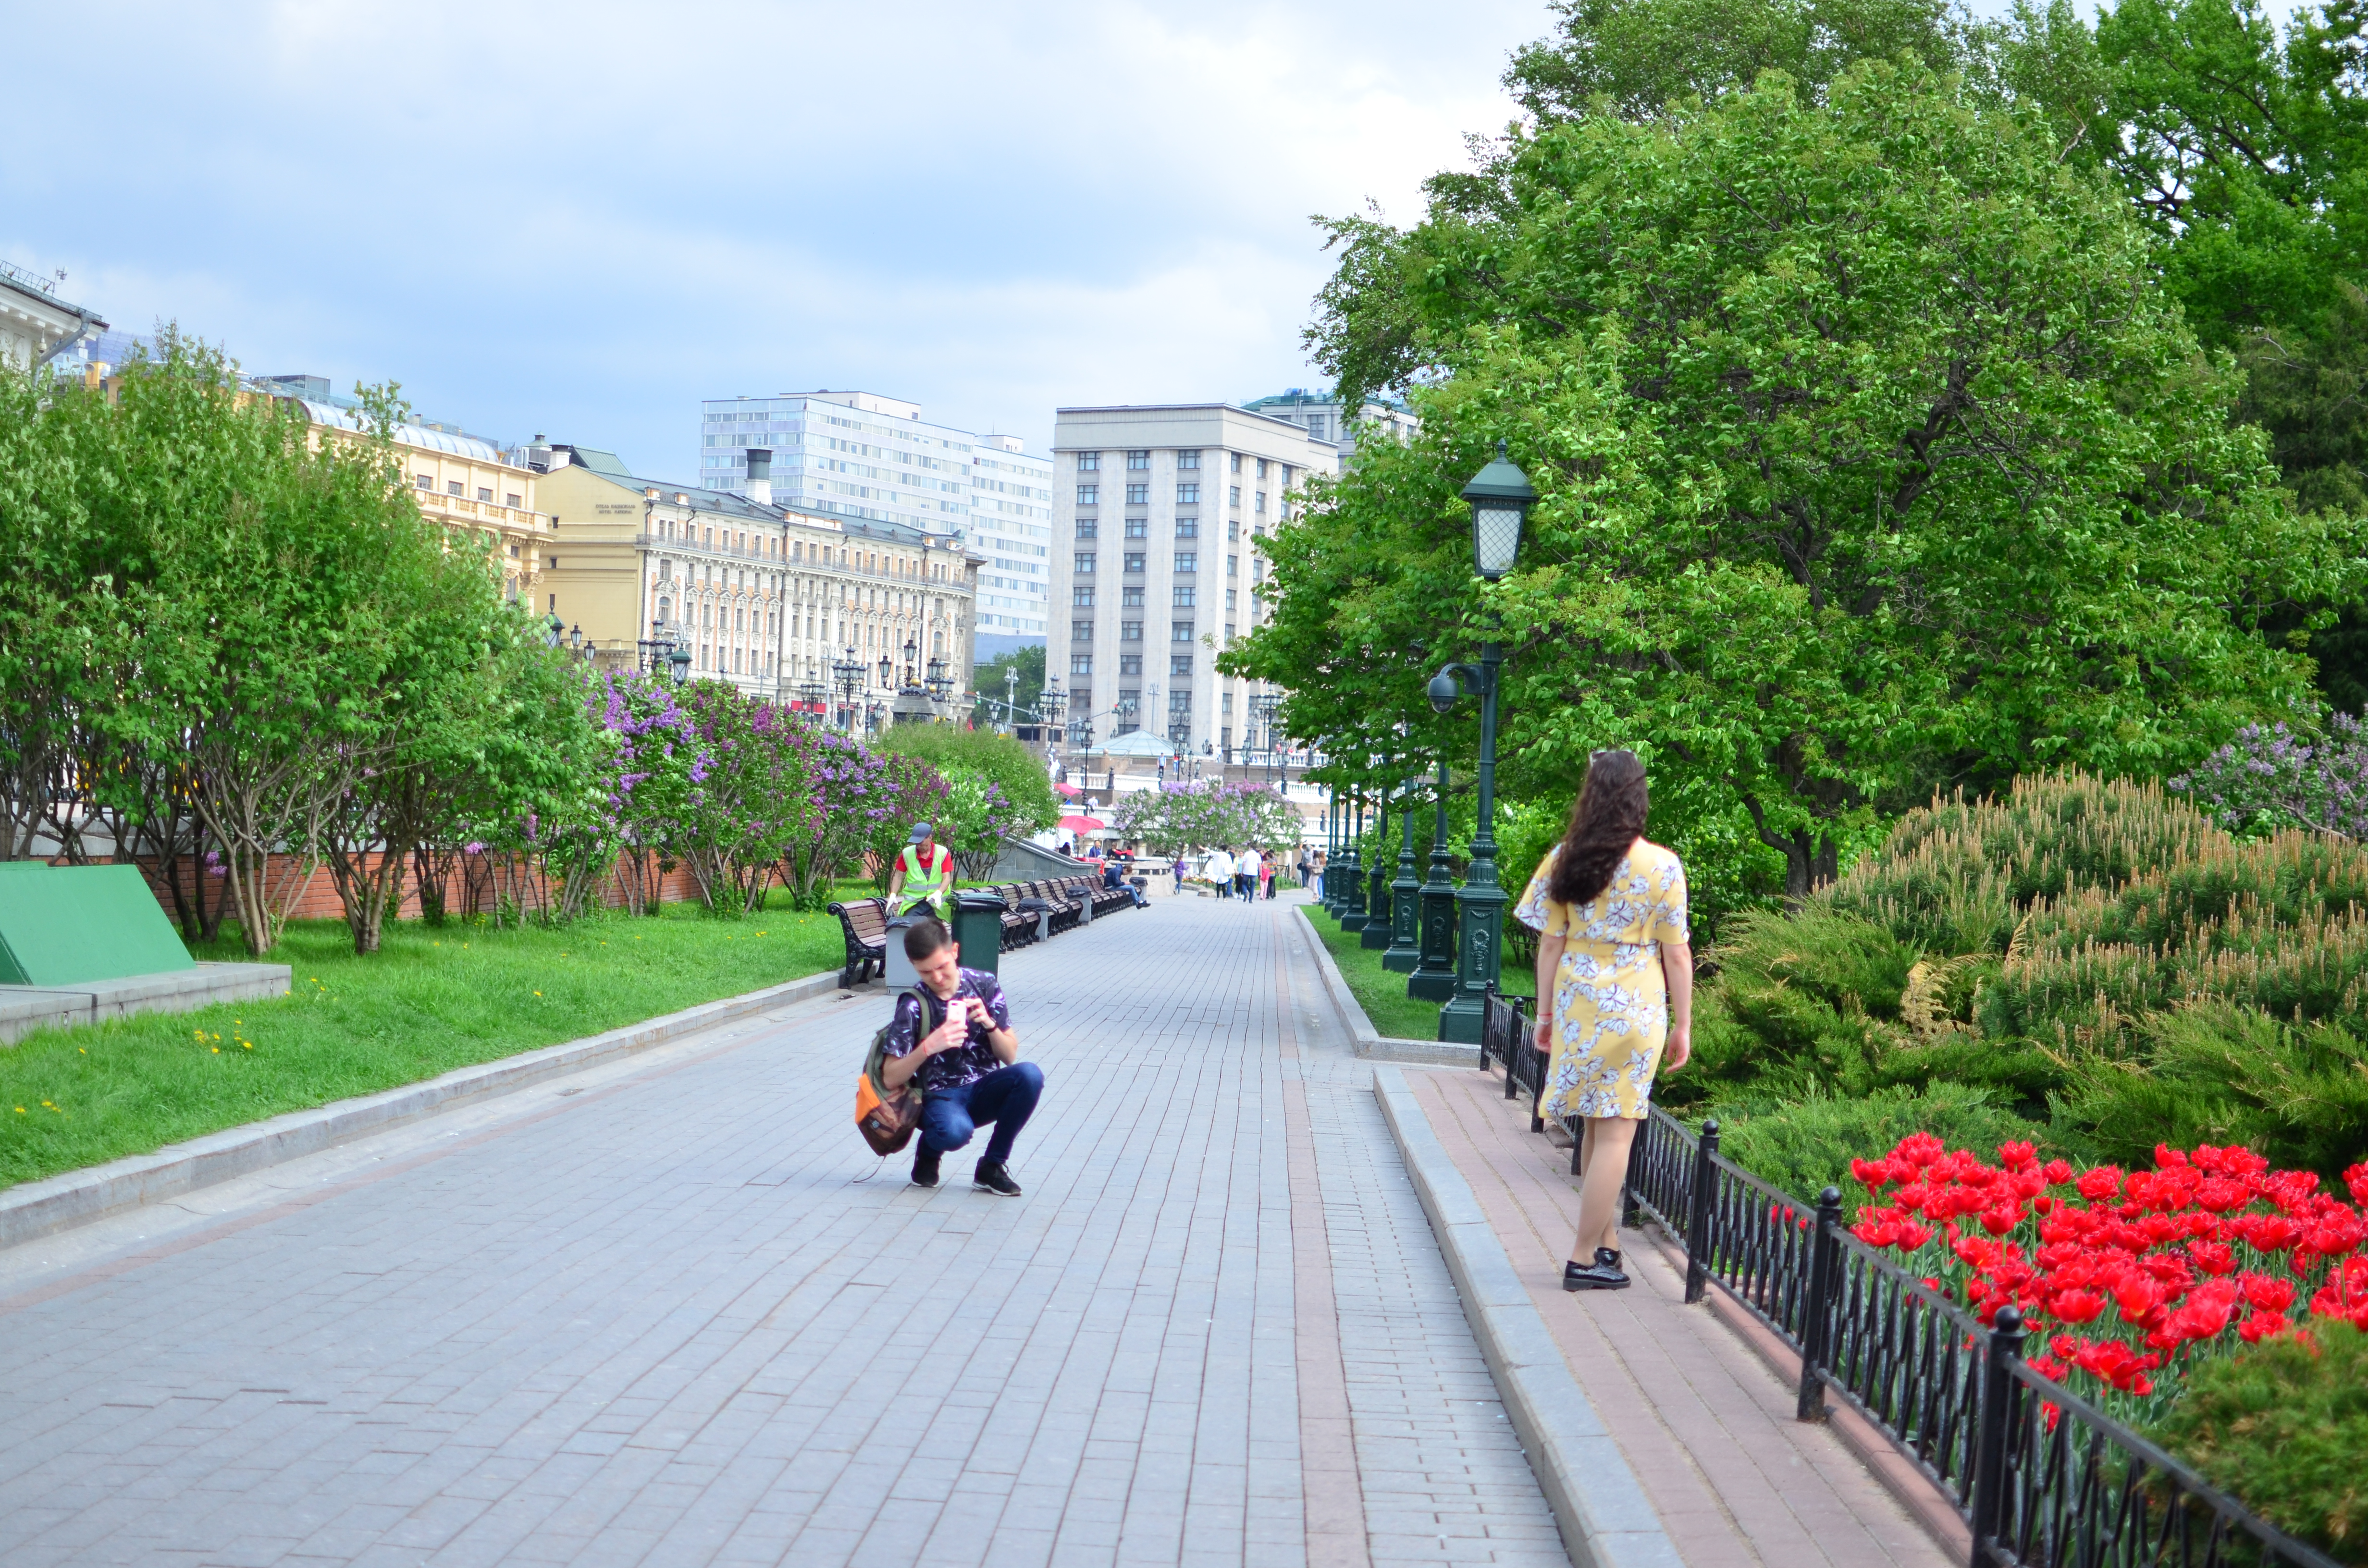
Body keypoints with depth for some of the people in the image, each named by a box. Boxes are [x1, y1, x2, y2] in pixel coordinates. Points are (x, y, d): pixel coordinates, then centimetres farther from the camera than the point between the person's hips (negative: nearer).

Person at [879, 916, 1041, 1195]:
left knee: (1030, 1075, -29)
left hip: (985, 1091, 4)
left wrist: (989, 1023, -18)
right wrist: (928, 1048, -26)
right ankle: (929, 1150, 2)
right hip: (941, 1096, -4)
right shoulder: (913, 1006, -8)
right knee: (955, 1132, -39)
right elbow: (891, 1079, -11)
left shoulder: (985, 985, -1)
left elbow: (1010, 1056, 2)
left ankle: (991, 1166, -10)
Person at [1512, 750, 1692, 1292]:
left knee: (1596, 1125, 17)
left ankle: (1606, 1241, 22)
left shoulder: (1564, 860, 0)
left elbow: (1550, 943, 2)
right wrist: (1683, 1025, 2)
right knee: (1616, 1130, 1)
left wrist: (1546, 1013, 12)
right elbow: (1676, 953, -5)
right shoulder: (1661, 866, -8)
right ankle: (1585, 1259, 2)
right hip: (1635, 1008, -4)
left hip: (1578, 1003, 4)